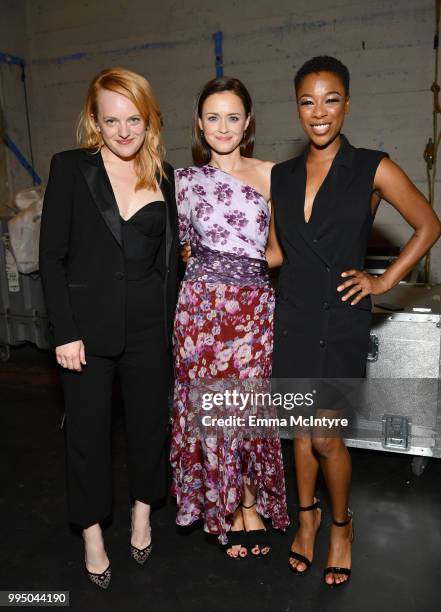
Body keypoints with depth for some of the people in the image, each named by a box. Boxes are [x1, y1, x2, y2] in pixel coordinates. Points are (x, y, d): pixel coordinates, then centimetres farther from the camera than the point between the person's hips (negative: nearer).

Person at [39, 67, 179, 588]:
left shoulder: (162, 174, 6)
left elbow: (169, 255, 11)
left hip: (149, 324, 3)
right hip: (87, 324, -2)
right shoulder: (70, 168, -4)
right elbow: (52, 255, -6)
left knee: (150, 420, 14)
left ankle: (142, 513, 39)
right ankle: (92, 535, 31)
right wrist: (64, 331, -11)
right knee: (88, 430, 9)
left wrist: (170, 320, 7)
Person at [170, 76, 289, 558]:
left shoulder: (270, 174, 4)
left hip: (255, 306, 0)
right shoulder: (185, 179, 6)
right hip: (201, 305, 1)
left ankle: (249, 504, 29)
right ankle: (236, 507, 27)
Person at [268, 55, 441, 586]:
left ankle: (341, 524, 29)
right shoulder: (281, 176, 7)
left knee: (326, 438, 0)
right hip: (292, 318, 4)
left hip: (340, 322, -3)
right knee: (301, 427, 13)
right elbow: (276, 252, 12)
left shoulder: (373, 169, -4)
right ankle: (307, 515, 36)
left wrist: (384, 281, -3)